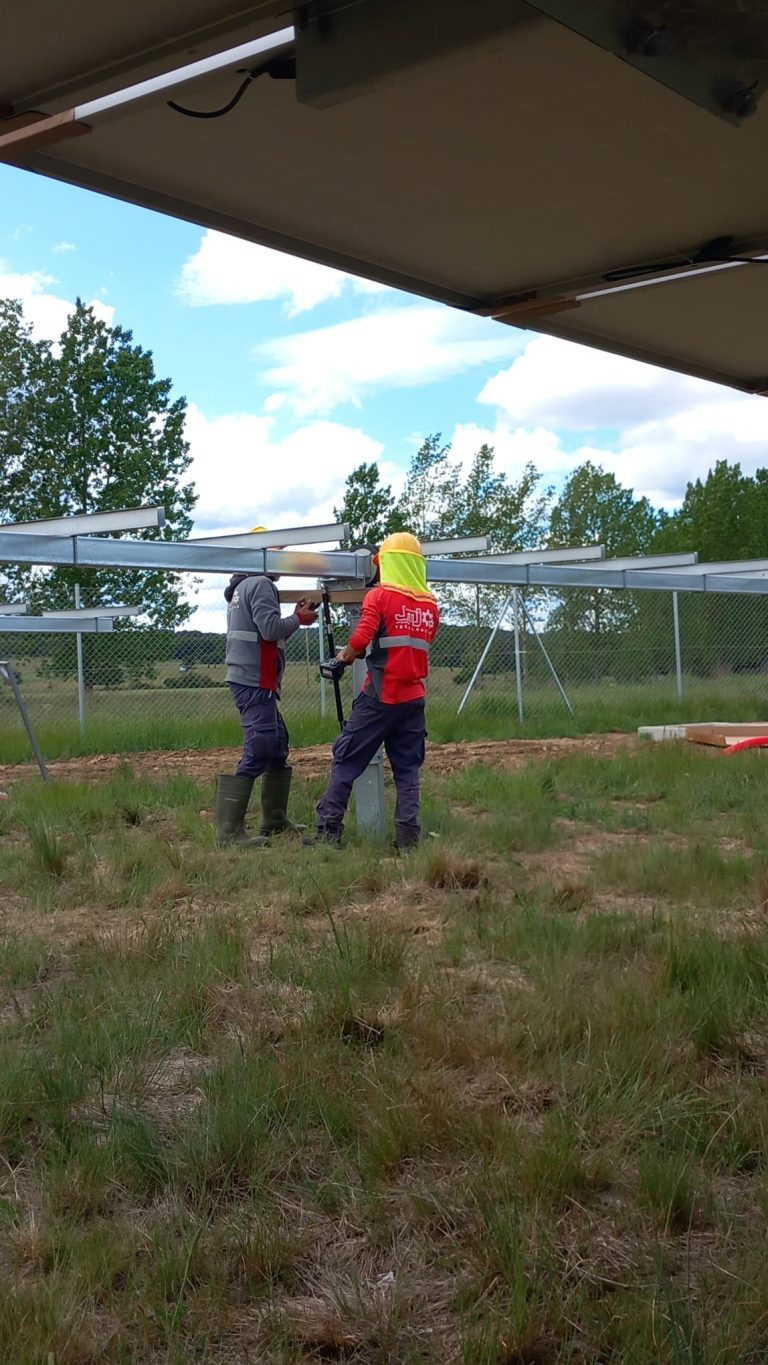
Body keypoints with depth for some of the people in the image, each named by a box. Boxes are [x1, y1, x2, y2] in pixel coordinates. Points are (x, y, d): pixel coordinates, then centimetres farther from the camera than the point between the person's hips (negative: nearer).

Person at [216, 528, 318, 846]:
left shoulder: (242, 588, 20)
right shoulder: (260, 585, -11)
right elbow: (271, 629, -22)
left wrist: (295, 617, 10)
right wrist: (299, 619, -5)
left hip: (250, 681, 11)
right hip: (255, 683, -11)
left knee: (278, 746, 18)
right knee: (257, 754, -12)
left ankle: (275, 820, 25)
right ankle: (229, 830, -14)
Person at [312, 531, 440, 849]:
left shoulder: (380, 596, -7)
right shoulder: (430, 605, 8)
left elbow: (361, 638, -18)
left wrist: (347, 654, 2)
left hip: (380, 695, -4)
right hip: (413, 697, 5)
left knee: (347, 760, 3)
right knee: (407, 768, 10)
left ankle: (329, 830, 2)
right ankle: (408, 834, 3)